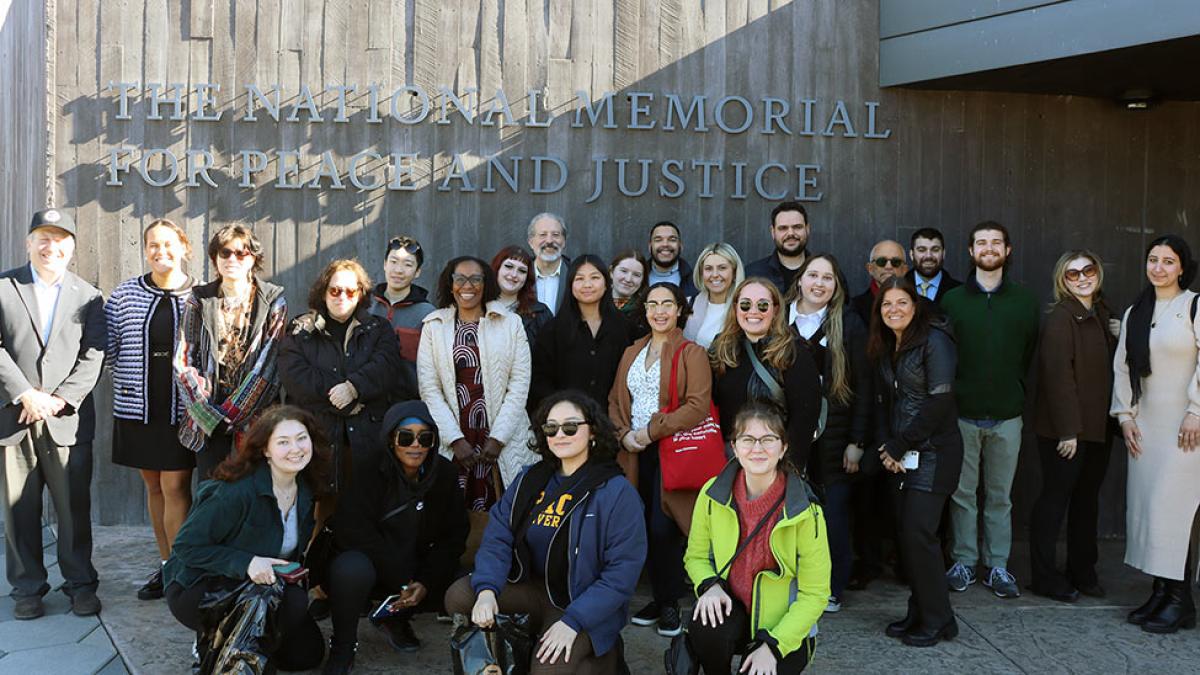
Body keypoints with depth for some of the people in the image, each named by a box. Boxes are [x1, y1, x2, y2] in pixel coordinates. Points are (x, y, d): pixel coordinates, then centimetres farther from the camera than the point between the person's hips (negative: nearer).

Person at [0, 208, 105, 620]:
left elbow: (93, 356, 1)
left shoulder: (88, 297, 9)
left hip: (68, 418, 0)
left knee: (75, 508, 3)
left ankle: (81, 584, 14)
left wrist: (60, 399, -10)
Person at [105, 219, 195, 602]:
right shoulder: (125, 294, 4)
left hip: (182, 409, -3)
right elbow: (107, 347, 6)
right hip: (138, 408, 3)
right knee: (154, 485, 12)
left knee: (175, 486, -4)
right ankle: (166, 566, 24)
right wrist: (130, 376, -2)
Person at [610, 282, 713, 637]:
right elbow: (616, 400, 16)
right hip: (636, 452, 5)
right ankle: (659, 598, 19)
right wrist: (624, 434, -3)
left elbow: (698, 406, -14)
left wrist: (651, 431, -14)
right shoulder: (632, 353, 17)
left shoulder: (692, 353, -3)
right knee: (645, 529, 4)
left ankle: (669, 603, 6)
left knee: (663, 529, -10)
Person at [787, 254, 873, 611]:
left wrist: (857, 441, -5)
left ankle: (833, 588, 17)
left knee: (834, 512, 2)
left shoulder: (849, 323, 0)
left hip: (835, 436, -1)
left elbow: (864, 385, -1)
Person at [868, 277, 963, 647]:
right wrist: (885, 446, -3)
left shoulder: (934, 340, -11)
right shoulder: (886, 349, 13)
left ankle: (937, 620, 5)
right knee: (904, 532, 6)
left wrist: (899, 446, -12)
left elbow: (939, 401, -17)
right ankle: (919, 613, 19)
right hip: (903, 455, 7)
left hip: (933, 452, -7)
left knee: (917, 533, -9)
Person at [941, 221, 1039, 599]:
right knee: (963, 493, 5)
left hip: (1006, 415, 1)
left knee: (1000, 496, 6)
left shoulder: (1024, 302, 7)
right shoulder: (952, 301, 5)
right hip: (962, 414, 0)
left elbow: (1030, 353, 7)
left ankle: (998, 566, 15)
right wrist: (950, 394, -2)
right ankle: (964, 562, 16)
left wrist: (1015, 392, 1)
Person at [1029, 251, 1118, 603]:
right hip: (1065, 429, -8)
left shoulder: (1102, 313, 12)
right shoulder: (1061, 317, -12)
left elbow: (1110, 364, 20)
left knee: (1087, 498, 15)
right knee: (1055, 498, -1)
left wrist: (1119, 338, 0)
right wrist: (1068, 429, -21)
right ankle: (1044, 577, 9)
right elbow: (1058, 374, -18)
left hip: (1097, 427, 8)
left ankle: (1082, 572, 27)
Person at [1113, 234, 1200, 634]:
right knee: (1145, 506, 4)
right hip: (1145, 422, 6)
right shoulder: (1135, 313, 13)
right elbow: (1122, 365, 14)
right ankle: (1160, 593, 12)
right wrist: (1125, 414, 7)